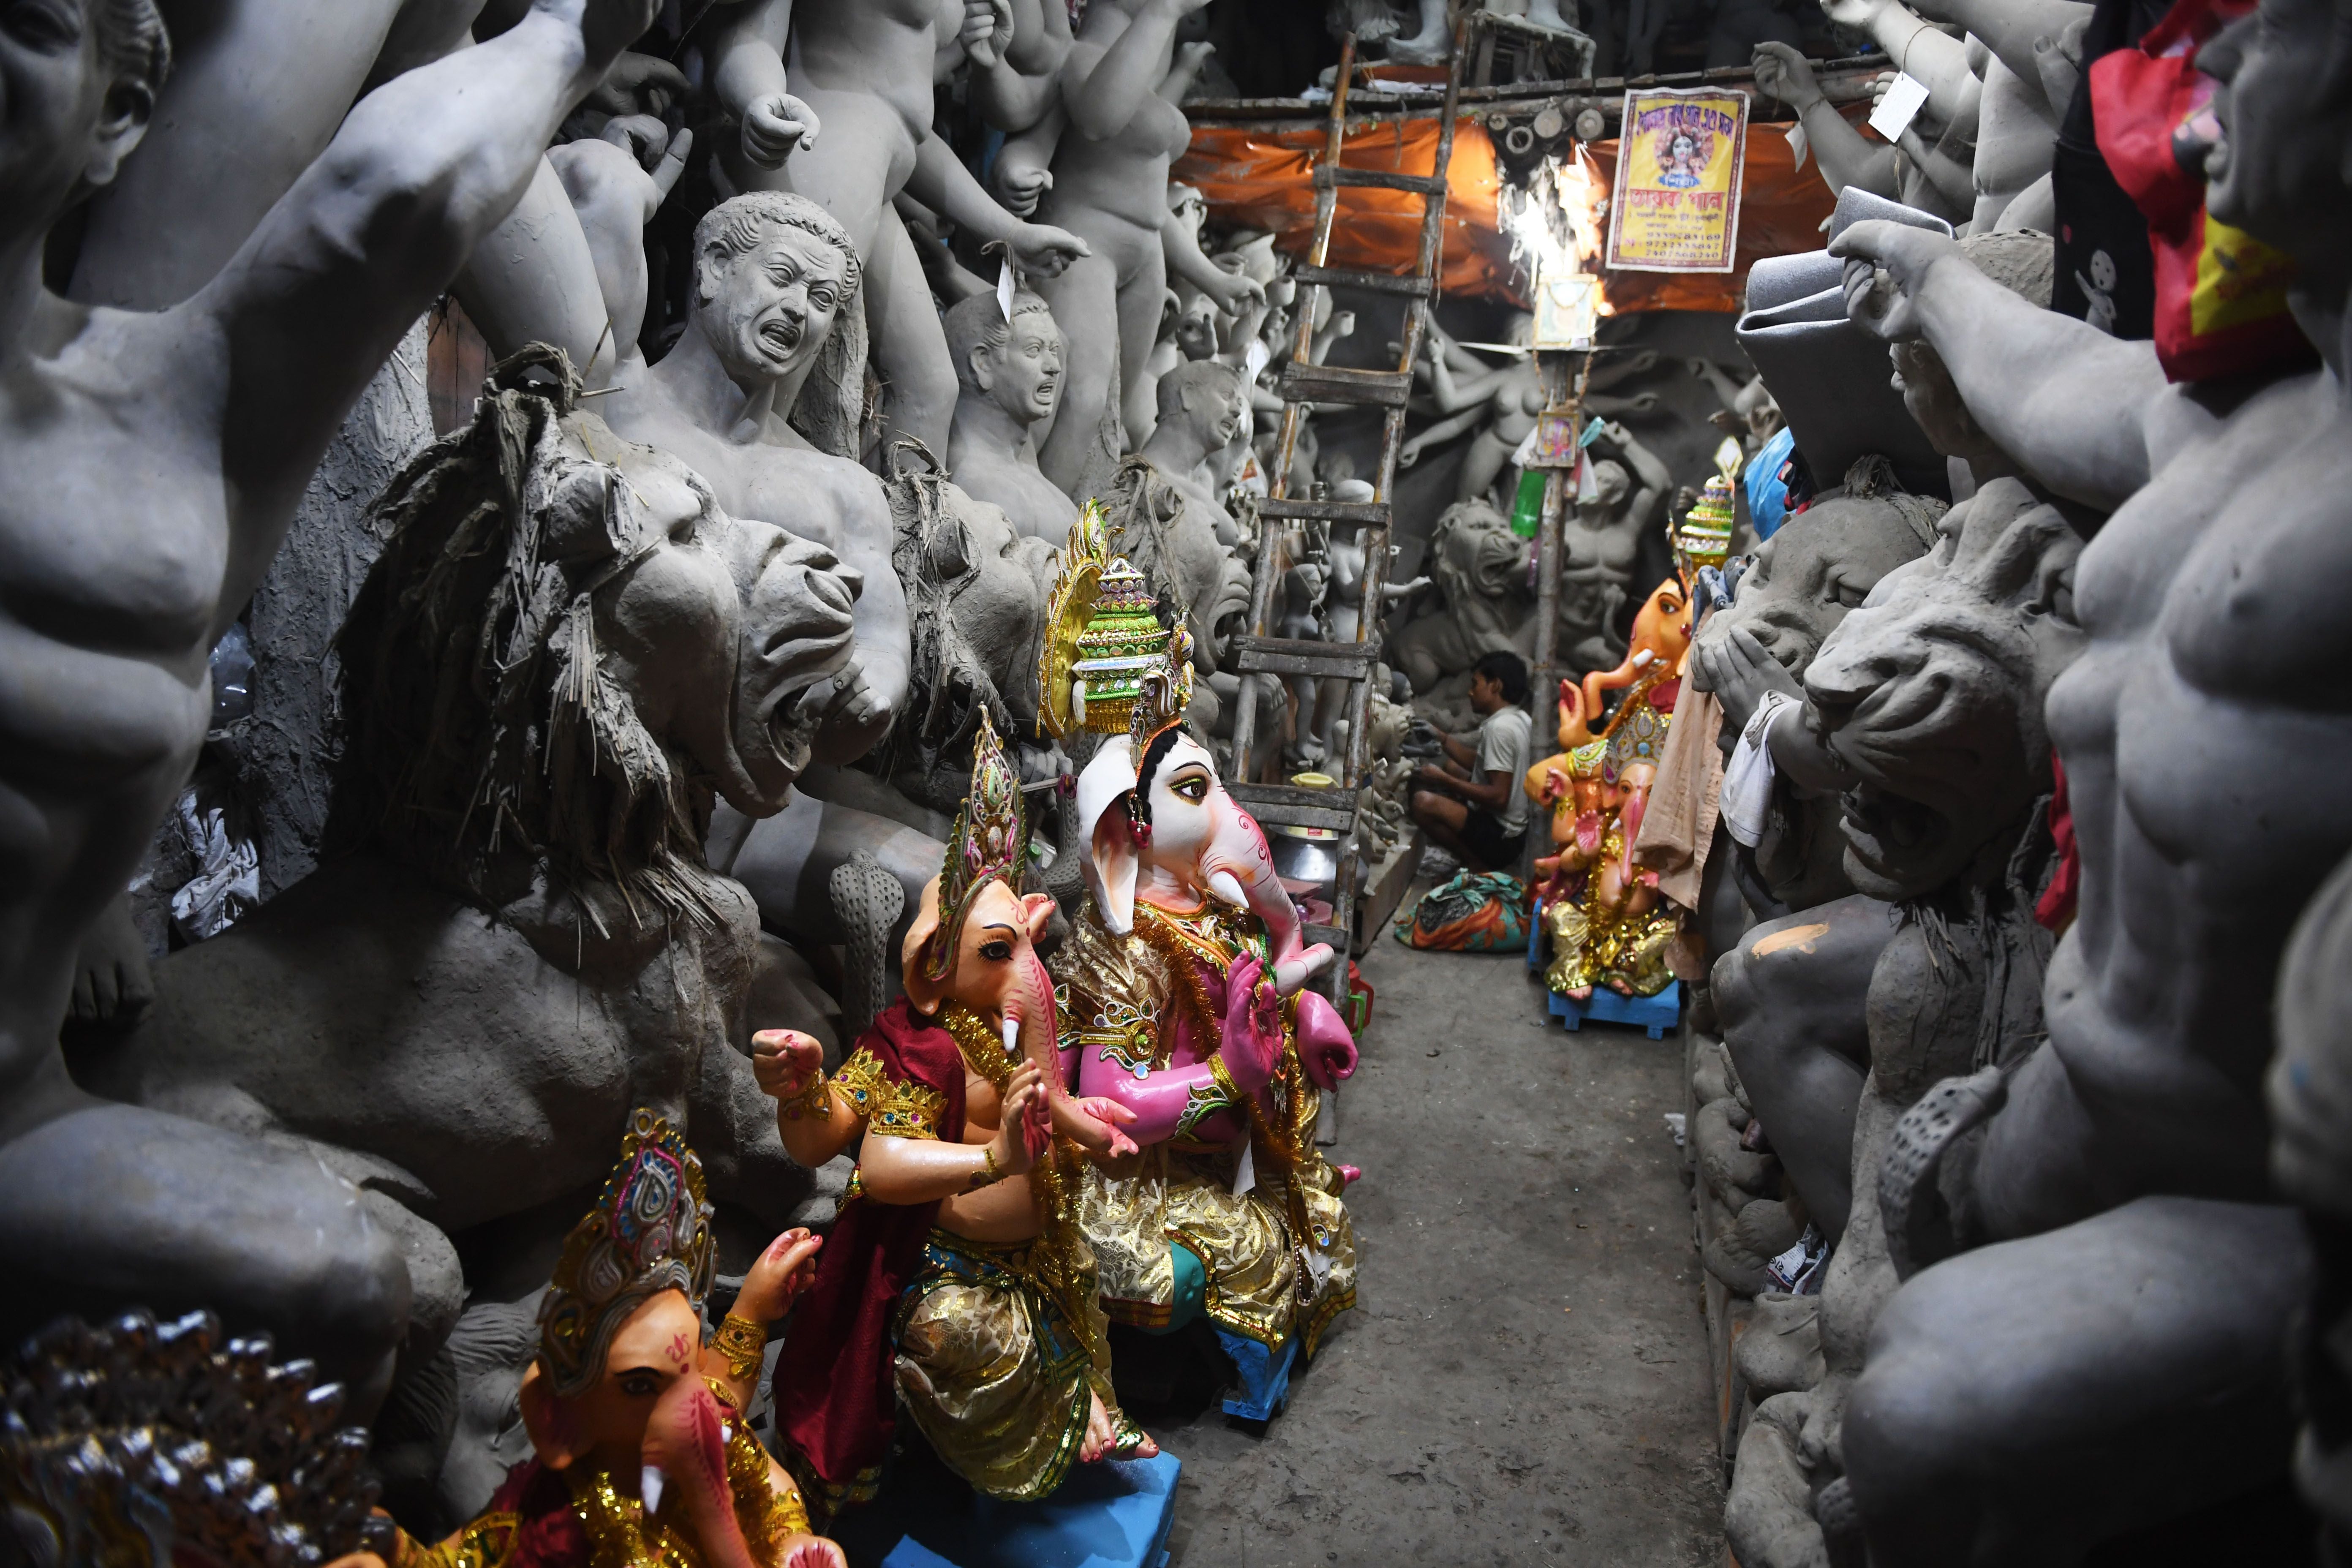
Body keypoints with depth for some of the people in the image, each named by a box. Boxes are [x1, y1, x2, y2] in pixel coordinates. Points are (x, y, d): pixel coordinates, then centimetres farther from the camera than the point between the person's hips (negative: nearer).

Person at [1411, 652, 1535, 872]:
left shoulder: (1499, 727, -22)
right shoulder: (1519, 719, 8)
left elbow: (1499, 798, -27)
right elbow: (1479, 763, 19)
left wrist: (1443, 780, -22)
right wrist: (1441, 738, 12)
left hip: (1500, 837, -11)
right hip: (1515, 826, 11)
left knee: (1424, 802, -25)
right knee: (1450, 766, 25)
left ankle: (1479, 866, -8)